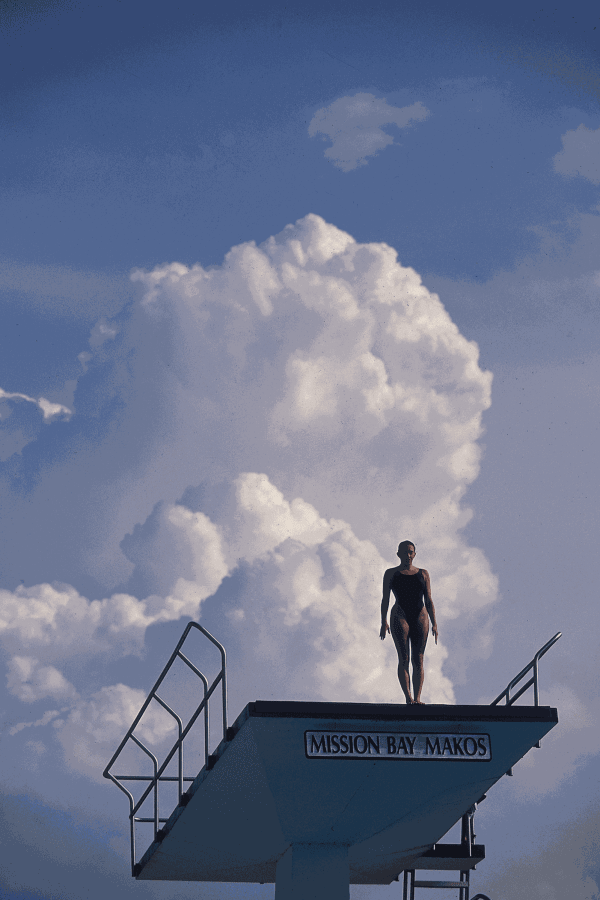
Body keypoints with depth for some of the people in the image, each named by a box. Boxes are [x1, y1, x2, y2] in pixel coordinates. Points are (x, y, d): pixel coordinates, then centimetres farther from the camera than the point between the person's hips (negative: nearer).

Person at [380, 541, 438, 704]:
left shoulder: (423, 574, 16)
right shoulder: (391, 574, 11)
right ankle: (408, 697, -17)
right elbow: (385, 600, 7)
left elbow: (429, 601, 14)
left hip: (420, 616, 2)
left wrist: (434, 623, 5)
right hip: (400, 616, -2)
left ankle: (417, 698, -9)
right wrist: (384, 622, -5)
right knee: (404, 658, -12)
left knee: (418, 660, -5)